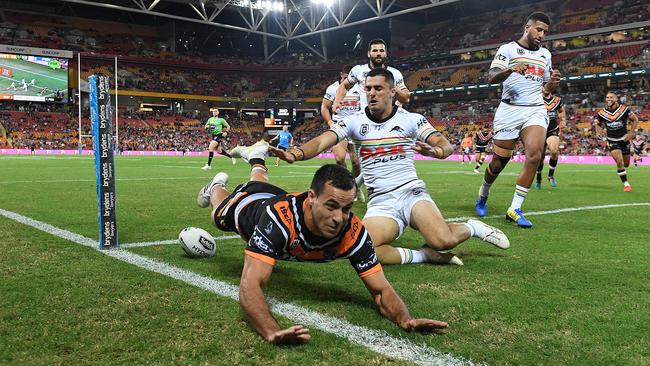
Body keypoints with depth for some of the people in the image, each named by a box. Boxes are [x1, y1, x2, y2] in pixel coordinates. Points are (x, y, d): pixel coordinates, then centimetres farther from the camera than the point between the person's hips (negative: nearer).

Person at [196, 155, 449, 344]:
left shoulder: (354, 233, -44)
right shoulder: (279, 217, -55)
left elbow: (380, 289, -39)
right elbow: (250, 286, -62)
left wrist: (405, 319, -62)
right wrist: (273, 333, -80)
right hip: (248, 205, -3)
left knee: (264, 187, 41)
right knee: (220, 217, 36)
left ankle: (257, 163, 70)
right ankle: (216, 187, 66)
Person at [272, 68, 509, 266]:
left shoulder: (412, 119, 3)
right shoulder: (354, 122, 3)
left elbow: (446, 146, -5)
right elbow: (321, 142, -10)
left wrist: (435, 151, -29)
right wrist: (296, 154, -31)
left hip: (411, 192, -1)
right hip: (380, 202, 1)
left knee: (443, 240, -28)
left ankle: (472, 228, 8)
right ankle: (426, 255, -9)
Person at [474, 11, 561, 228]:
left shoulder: (545, 54, 18)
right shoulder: (508, 49, 3)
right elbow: (492, 77, -10)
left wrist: (554, 81, 0)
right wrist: (511, 69, -30)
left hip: (535, 110, 3)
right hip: (509, 110, -3)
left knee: (534, 155, -20)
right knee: (499, 162, 1)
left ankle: (514, 209, -13)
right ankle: (483, 195, 32)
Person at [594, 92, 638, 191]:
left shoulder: (624, 109, -10)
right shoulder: (602, 112, -7)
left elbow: (635, 120, 1)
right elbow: (598, 124, 12)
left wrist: (630, 133, -6)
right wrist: (599, 132, -6)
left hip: (624, 139, 1)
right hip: (612, 141, -1)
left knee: (626, 164, 13)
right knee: (619, 162, -17)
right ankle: (626, 184, -3)